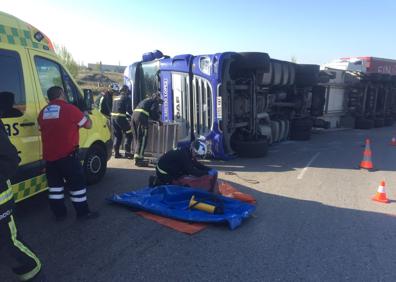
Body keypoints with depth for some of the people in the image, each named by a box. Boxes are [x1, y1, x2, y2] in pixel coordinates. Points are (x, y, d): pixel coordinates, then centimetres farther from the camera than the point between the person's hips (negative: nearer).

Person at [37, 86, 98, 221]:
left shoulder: (43, 112, 9)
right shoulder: (69, 108, -8)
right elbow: (88, 125, 0)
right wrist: (86, 115, 22)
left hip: (48, 156, 6)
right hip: (67, 155, -6)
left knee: (54, 185, 15)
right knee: (77, 184, 5)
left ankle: (59, 213, 22)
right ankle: (83, 212, 13)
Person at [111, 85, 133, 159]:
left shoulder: (115, 98, 20)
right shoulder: (126, 98, -3)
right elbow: (128, 110, -13)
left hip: (113, 117, 7)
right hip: (121, 117, -7)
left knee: (117, 135, 16)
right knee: (129, 134, 3)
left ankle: (116, 152, 15)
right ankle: (127, 152, -1)